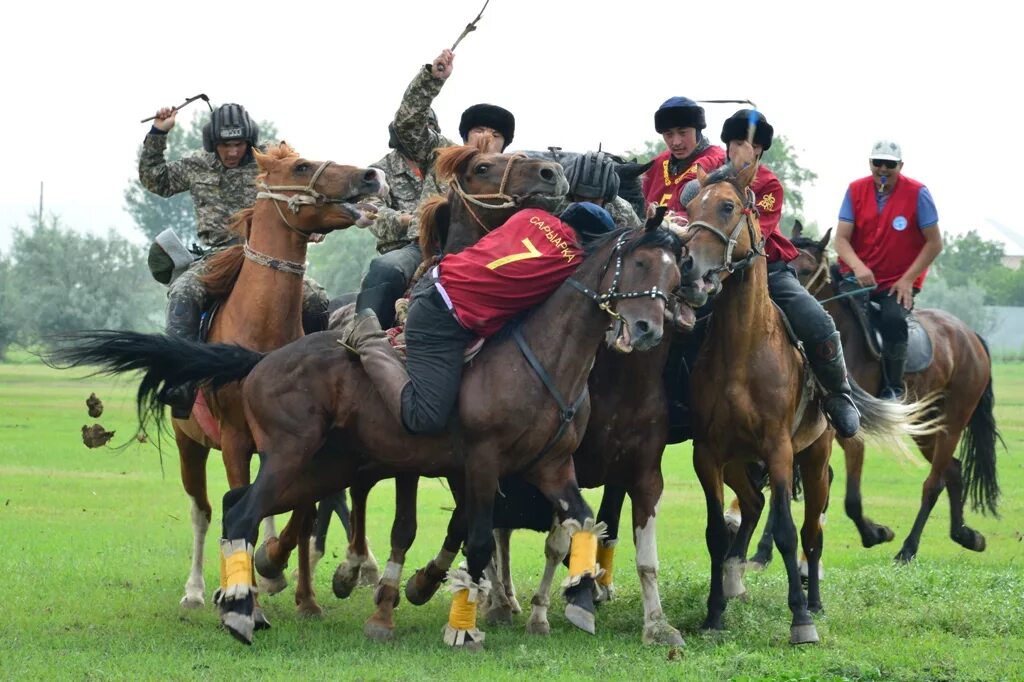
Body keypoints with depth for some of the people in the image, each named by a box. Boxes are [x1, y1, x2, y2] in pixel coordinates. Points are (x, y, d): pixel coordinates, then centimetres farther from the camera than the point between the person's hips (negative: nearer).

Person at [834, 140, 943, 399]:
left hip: (899, 282, -2)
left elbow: (934, 244, -4)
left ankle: (893, 390, -14)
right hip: (859, 277, 2)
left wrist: (908, 280, -11)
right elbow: (841, 238, -2)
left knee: (893, 320, -30)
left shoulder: (917, 193, -6)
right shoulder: (856, 191, 1)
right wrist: (858, 267, -23)